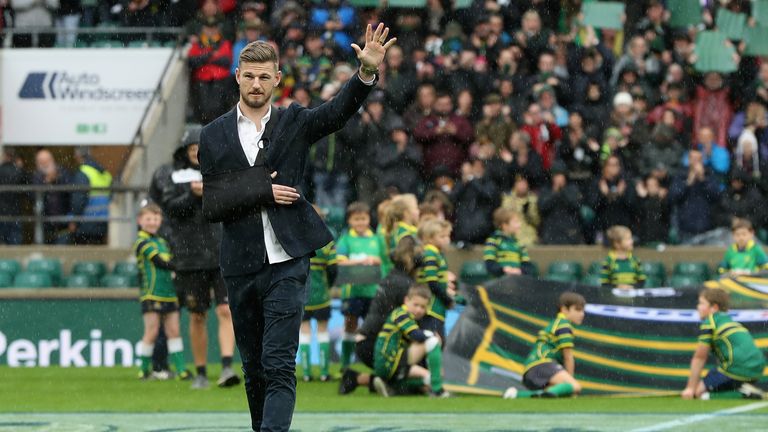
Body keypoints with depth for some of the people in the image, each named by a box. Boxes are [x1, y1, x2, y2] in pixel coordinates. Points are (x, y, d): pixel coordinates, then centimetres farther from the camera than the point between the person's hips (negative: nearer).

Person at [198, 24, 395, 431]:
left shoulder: (294, 123, 6)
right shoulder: (215, 135, 7)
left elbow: (339, 110, -13)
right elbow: (212, 206, 2)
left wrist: (367, 72, -31)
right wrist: (262, 192, -12)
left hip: (286, 264, -2)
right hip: (240, 267, 2)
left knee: (279, 365, -10)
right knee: (253, 367, 12)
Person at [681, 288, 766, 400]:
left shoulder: (709, 322, 0)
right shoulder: (730, 320, 25)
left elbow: (699, 358, 1)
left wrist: (690, 388, 4)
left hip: (738, 368, -8)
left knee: (699, 391, -2)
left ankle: (742, 394, -15)